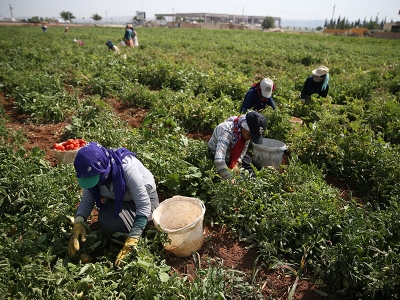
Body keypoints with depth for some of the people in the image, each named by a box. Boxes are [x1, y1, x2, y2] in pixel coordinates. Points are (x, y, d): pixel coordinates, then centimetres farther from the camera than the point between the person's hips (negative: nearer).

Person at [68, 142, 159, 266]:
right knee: (104, 221, -22)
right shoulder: (92, 172, -20)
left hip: (144, 197, -5)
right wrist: (78, 222, -30)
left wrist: (131, 241, -39)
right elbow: (87, 200, -10)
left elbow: (144, 205, -35)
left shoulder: (127, 167, -38)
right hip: (117, 199, 6)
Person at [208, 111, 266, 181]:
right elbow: (219, 160, -51)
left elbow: (244, 149, -5)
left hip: (233, 153, 6)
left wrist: (237, 163, -22)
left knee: (257, 169, 2)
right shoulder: (227, 131, -40)